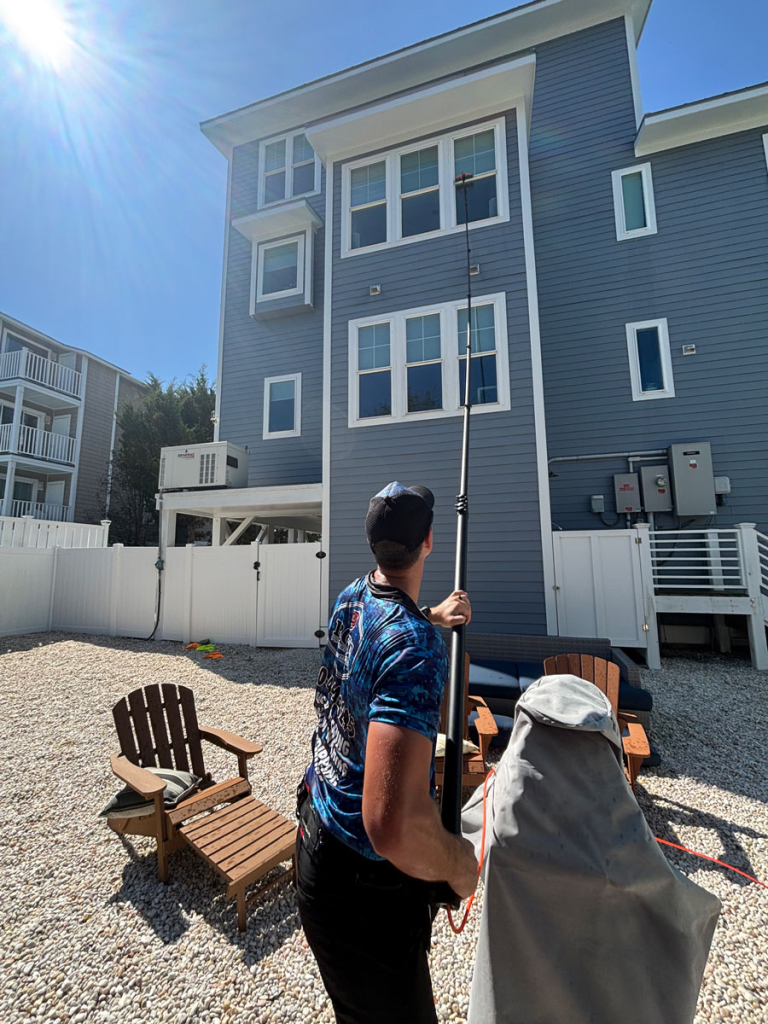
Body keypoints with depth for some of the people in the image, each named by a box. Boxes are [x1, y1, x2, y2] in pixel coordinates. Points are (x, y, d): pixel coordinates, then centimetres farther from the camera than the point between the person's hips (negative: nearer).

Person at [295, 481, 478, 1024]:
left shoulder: (352, 597, -7)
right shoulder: (416, 647, -34)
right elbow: (394, 827, -40)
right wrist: (460, 865, -22)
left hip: (319, 832, 8)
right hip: (363, 885, -7)